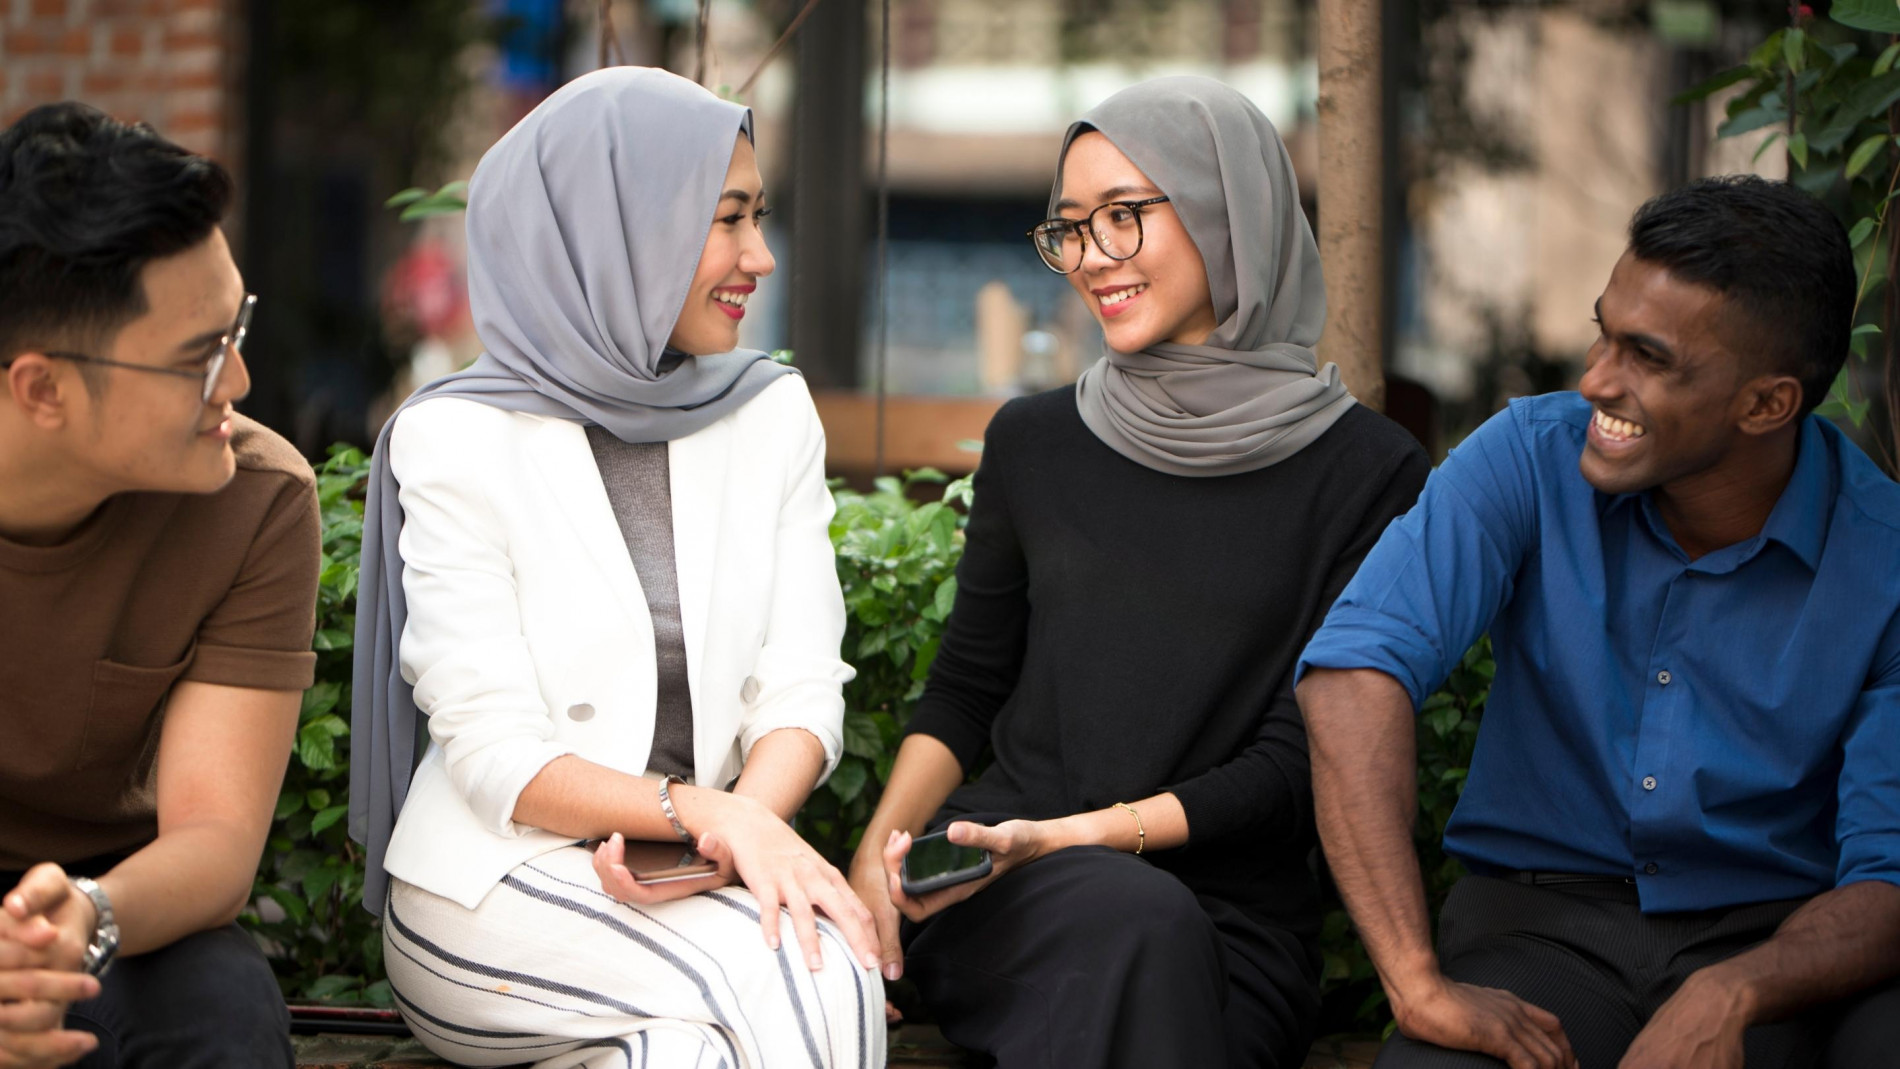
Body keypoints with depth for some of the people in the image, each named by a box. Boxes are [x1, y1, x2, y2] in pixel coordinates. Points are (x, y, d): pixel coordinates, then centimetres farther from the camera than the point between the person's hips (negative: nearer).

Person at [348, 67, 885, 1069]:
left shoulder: (771, 414, 9)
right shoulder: (461, 440, -6)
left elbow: (800, 688, 2)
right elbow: (494, 755, -12)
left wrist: (752, 820, -20)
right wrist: (703, 811, -27)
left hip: (693, 873, 4)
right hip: (495, 885, -4)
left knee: (828, 956, -31)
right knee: (801, 983, -30)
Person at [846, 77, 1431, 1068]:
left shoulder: (1367, 472, 1)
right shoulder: (1031, 441, 13)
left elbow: (1295, 761, -3)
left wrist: (1079, 833, -14)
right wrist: (885, 836, -1)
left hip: (1228, 922, -2)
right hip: (1000, 888, 2)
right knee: (1131, 916, -33)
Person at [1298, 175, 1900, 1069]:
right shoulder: (1530, 459, -8)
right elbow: (1356, 669, -21)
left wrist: (1729, 996, -33)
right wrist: (1419, 985, -30)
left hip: (1785, 937, 0)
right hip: (1546, 914, 0)